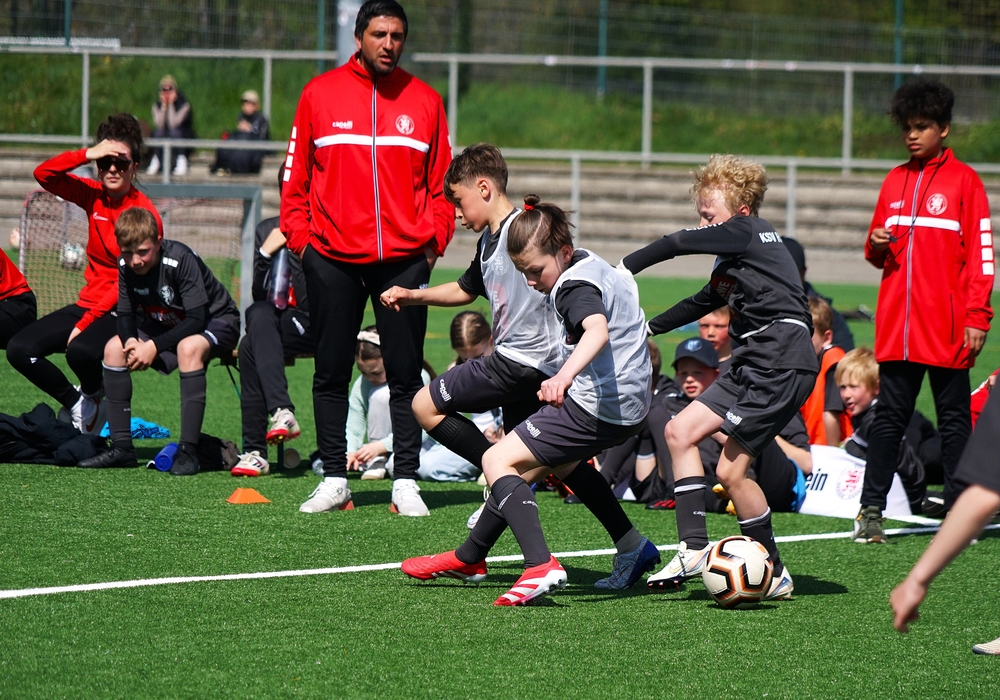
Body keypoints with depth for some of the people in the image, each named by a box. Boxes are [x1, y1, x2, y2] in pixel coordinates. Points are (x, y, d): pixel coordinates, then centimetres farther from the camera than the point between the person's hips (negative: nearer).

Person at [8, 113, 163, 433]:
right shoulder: (94, 196, 5)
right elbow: (43, 174, -2)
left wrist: (86, 322, -21)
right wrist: (87, 154, -15)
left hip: (122, 311, -7)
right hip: (88, 301, 7)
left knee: (80, 351, -37)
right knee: (19, 349, -9)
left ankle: (93, 395, -1)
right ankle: (76, 404, 11)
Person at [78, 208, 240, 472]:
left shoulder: (180, 259, -31)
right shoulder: (126, 266, -11)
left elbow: (196, 320, -31)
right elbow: (125, 315, -3)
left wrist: (154, 346, -34)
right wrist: (131, 341, -26)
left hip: (216, 322, -7)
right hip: (169, 325, 7)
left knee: (189, 347, -38)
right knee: (114, 348, -9)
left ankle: (188, 451, -36)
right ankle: (121, 447, -5)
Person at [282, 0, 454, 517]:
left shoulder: (424, 101, 8)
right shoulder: (319, 94, 6)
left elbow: (441, 182, 10)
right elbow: (296, 175, 8)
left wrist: (433, 241, 1)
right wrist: (300, 237, 1)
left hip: (405, 259, 0)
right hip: (332, 259, 0)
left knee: (406, 374, 0)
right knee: (331, 373, 4)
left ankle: (406, 483, 5)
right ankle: (334, 479, 11)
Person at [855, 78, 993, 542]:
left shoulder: (963, 181, -1)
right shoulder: (895, 181, 14)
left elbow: (980, 253, -4)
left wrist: (977, 317, -11)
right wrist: (877, 246, -2)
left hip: (947, 328, -4)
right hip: (896, 325, 4)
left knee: (954, 418, 3)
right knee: (889, 416, 3)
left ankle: (958, 509, 7)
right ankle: (871, 507, 3)